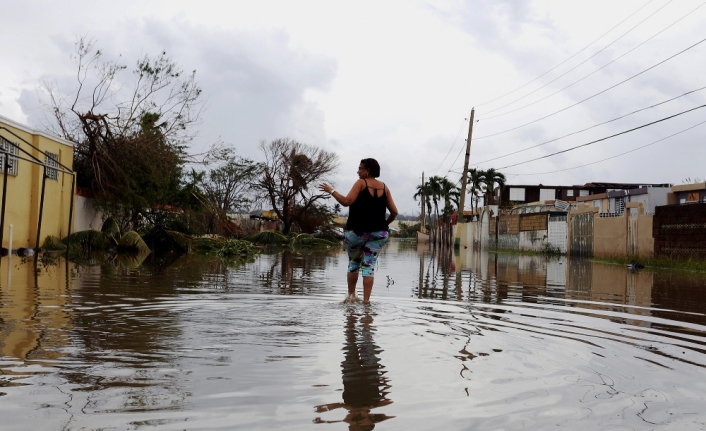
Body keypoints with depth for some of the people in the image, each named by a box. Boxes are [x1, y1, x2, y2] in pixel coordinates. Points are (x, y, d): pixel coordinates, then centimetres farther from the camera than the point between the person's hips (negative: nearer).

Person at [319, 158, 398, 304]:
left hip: (357, 230, -3)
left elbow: (346, 201, -13)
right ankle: (366, 300, -1)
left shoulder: (361, 183, -1)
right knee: (369, 265, 4)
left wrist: (331, 191, -2)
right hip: (379, 232, 3)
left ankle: (351, 295, 18)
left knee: (354, 263, 15)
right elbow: (394, 212, 10)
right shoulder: (384, 187, 12)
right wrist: (385, 224, 25)